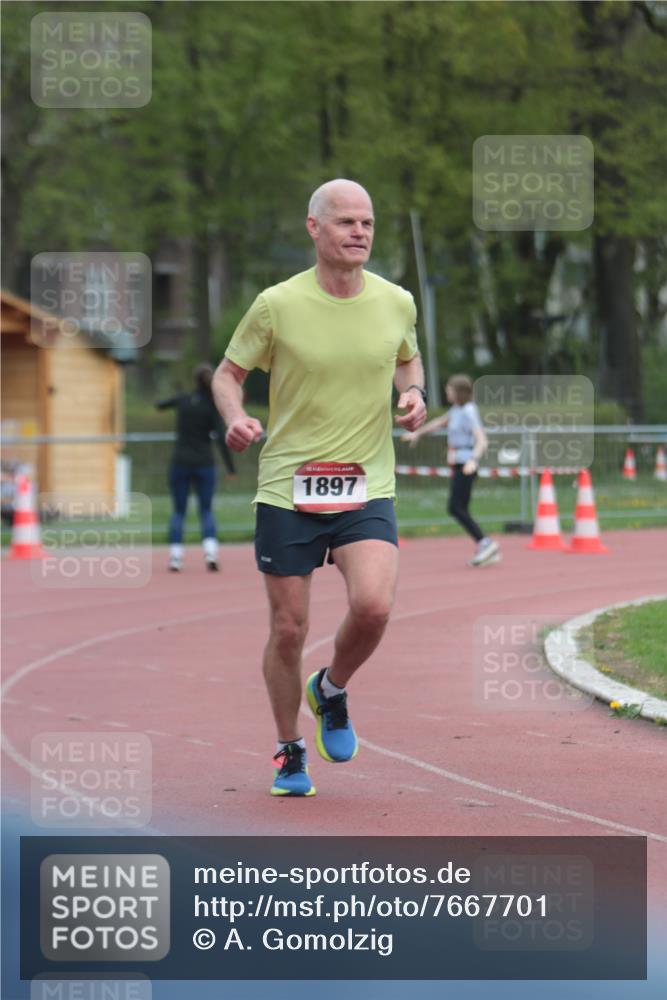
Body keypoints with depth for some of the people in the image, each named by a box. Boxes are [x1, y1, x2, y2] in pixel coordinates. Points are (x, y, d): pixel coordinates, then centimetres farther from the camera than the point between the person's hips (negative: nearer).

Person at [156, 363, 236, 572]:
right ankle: (210, 553, -11)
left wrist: (160, 405, 44)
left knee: (179, 511, 9)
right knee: (206, 510, 7)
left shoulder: (183, 399, 2)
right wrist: (230, 468, -8)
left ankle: (175, 557, -2)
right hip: (204, 464, -1)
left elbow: (159, 405, 21)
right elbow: (222, 438, -12)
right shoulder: (212, 407, -6)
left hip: (180, 463, 1)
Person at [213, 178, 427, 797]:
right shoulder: (277, 305, -7)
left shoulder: (396, 303, 2)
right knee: (288, 629, 3)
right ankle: (289, 753, 26)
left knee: (372, 606, -20)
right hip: (287, 486, -1)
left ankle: (331, 691, 13)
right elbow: (228, 374, 5)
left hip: (367, 488, 1)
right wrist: (235, 418, -15)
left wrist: (414, 394, 2)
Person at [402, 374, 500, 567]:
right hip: (457, 465, 9)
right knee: (460, 509, 7)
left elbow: (481, 440, -21)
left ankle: (485, 543, -16)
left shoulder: (468, 412, -13)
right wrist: (418, 433, 44)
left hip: (465, 465, -9)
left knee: (455, 508, -15)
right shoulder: (457, 410, 15)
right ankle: (484, 549, 6)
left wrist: (473, 460, -36)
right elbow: (440, 422, 34)